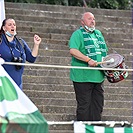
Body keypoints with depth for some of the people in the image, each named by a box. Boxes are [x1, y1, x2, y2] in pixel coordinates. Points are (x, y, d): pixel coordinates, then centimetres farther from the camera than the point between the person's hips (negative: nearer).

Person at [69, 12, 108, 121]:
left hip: (98, 76, 7)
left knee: (98, 106, 8)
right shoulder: (78, 34, -5)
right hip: (83, 77, -7)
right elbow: (73, 51, -20)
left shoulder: (98, 33, 18)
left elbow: (104, 52, 27)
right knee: (84, 106, -4)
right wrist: (88, 60, -28)